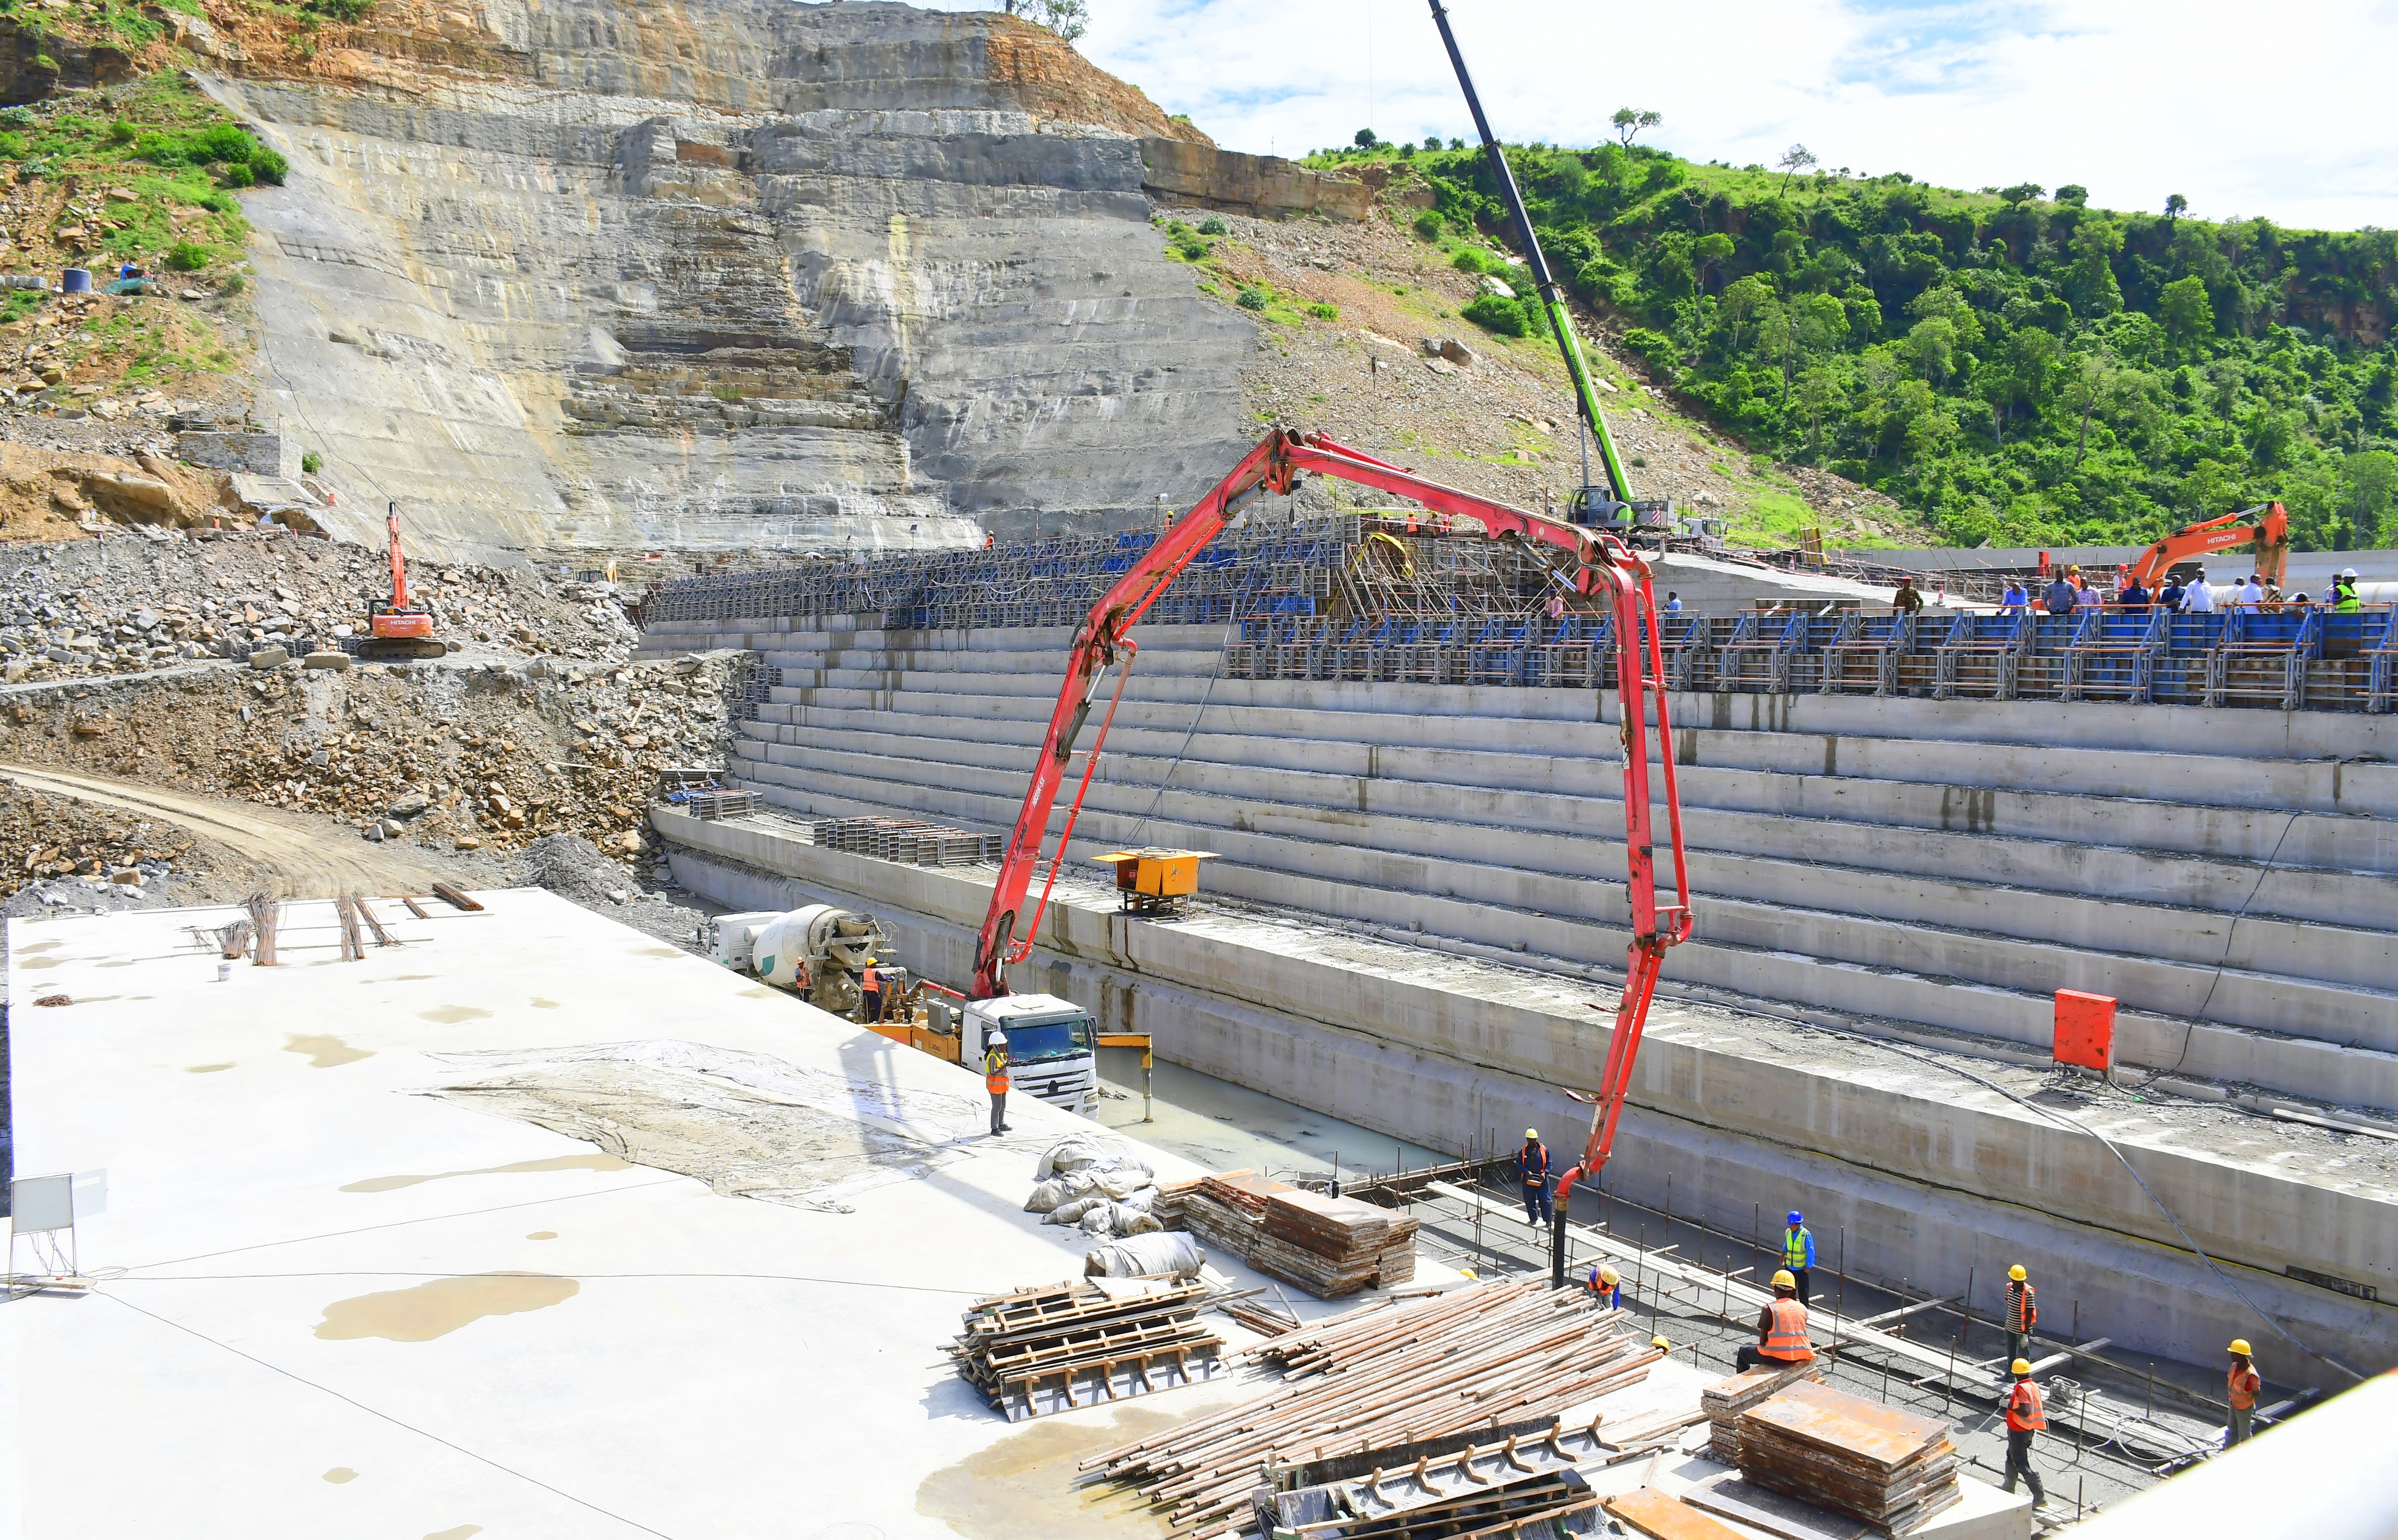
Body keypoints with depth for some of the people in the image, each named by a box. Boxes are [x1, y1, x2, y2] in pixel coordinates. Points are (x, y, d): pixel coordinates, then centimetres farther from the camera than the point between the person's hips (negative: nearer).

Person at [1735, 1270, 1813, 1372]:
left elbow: (1763, 1342, -5)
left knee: (1744, 1352, 21)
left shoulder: (1769, 1309, -9)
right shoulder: (1803, 1308, 5)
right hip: (1801, 1358, 5)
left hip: (1777, 1358, -5)